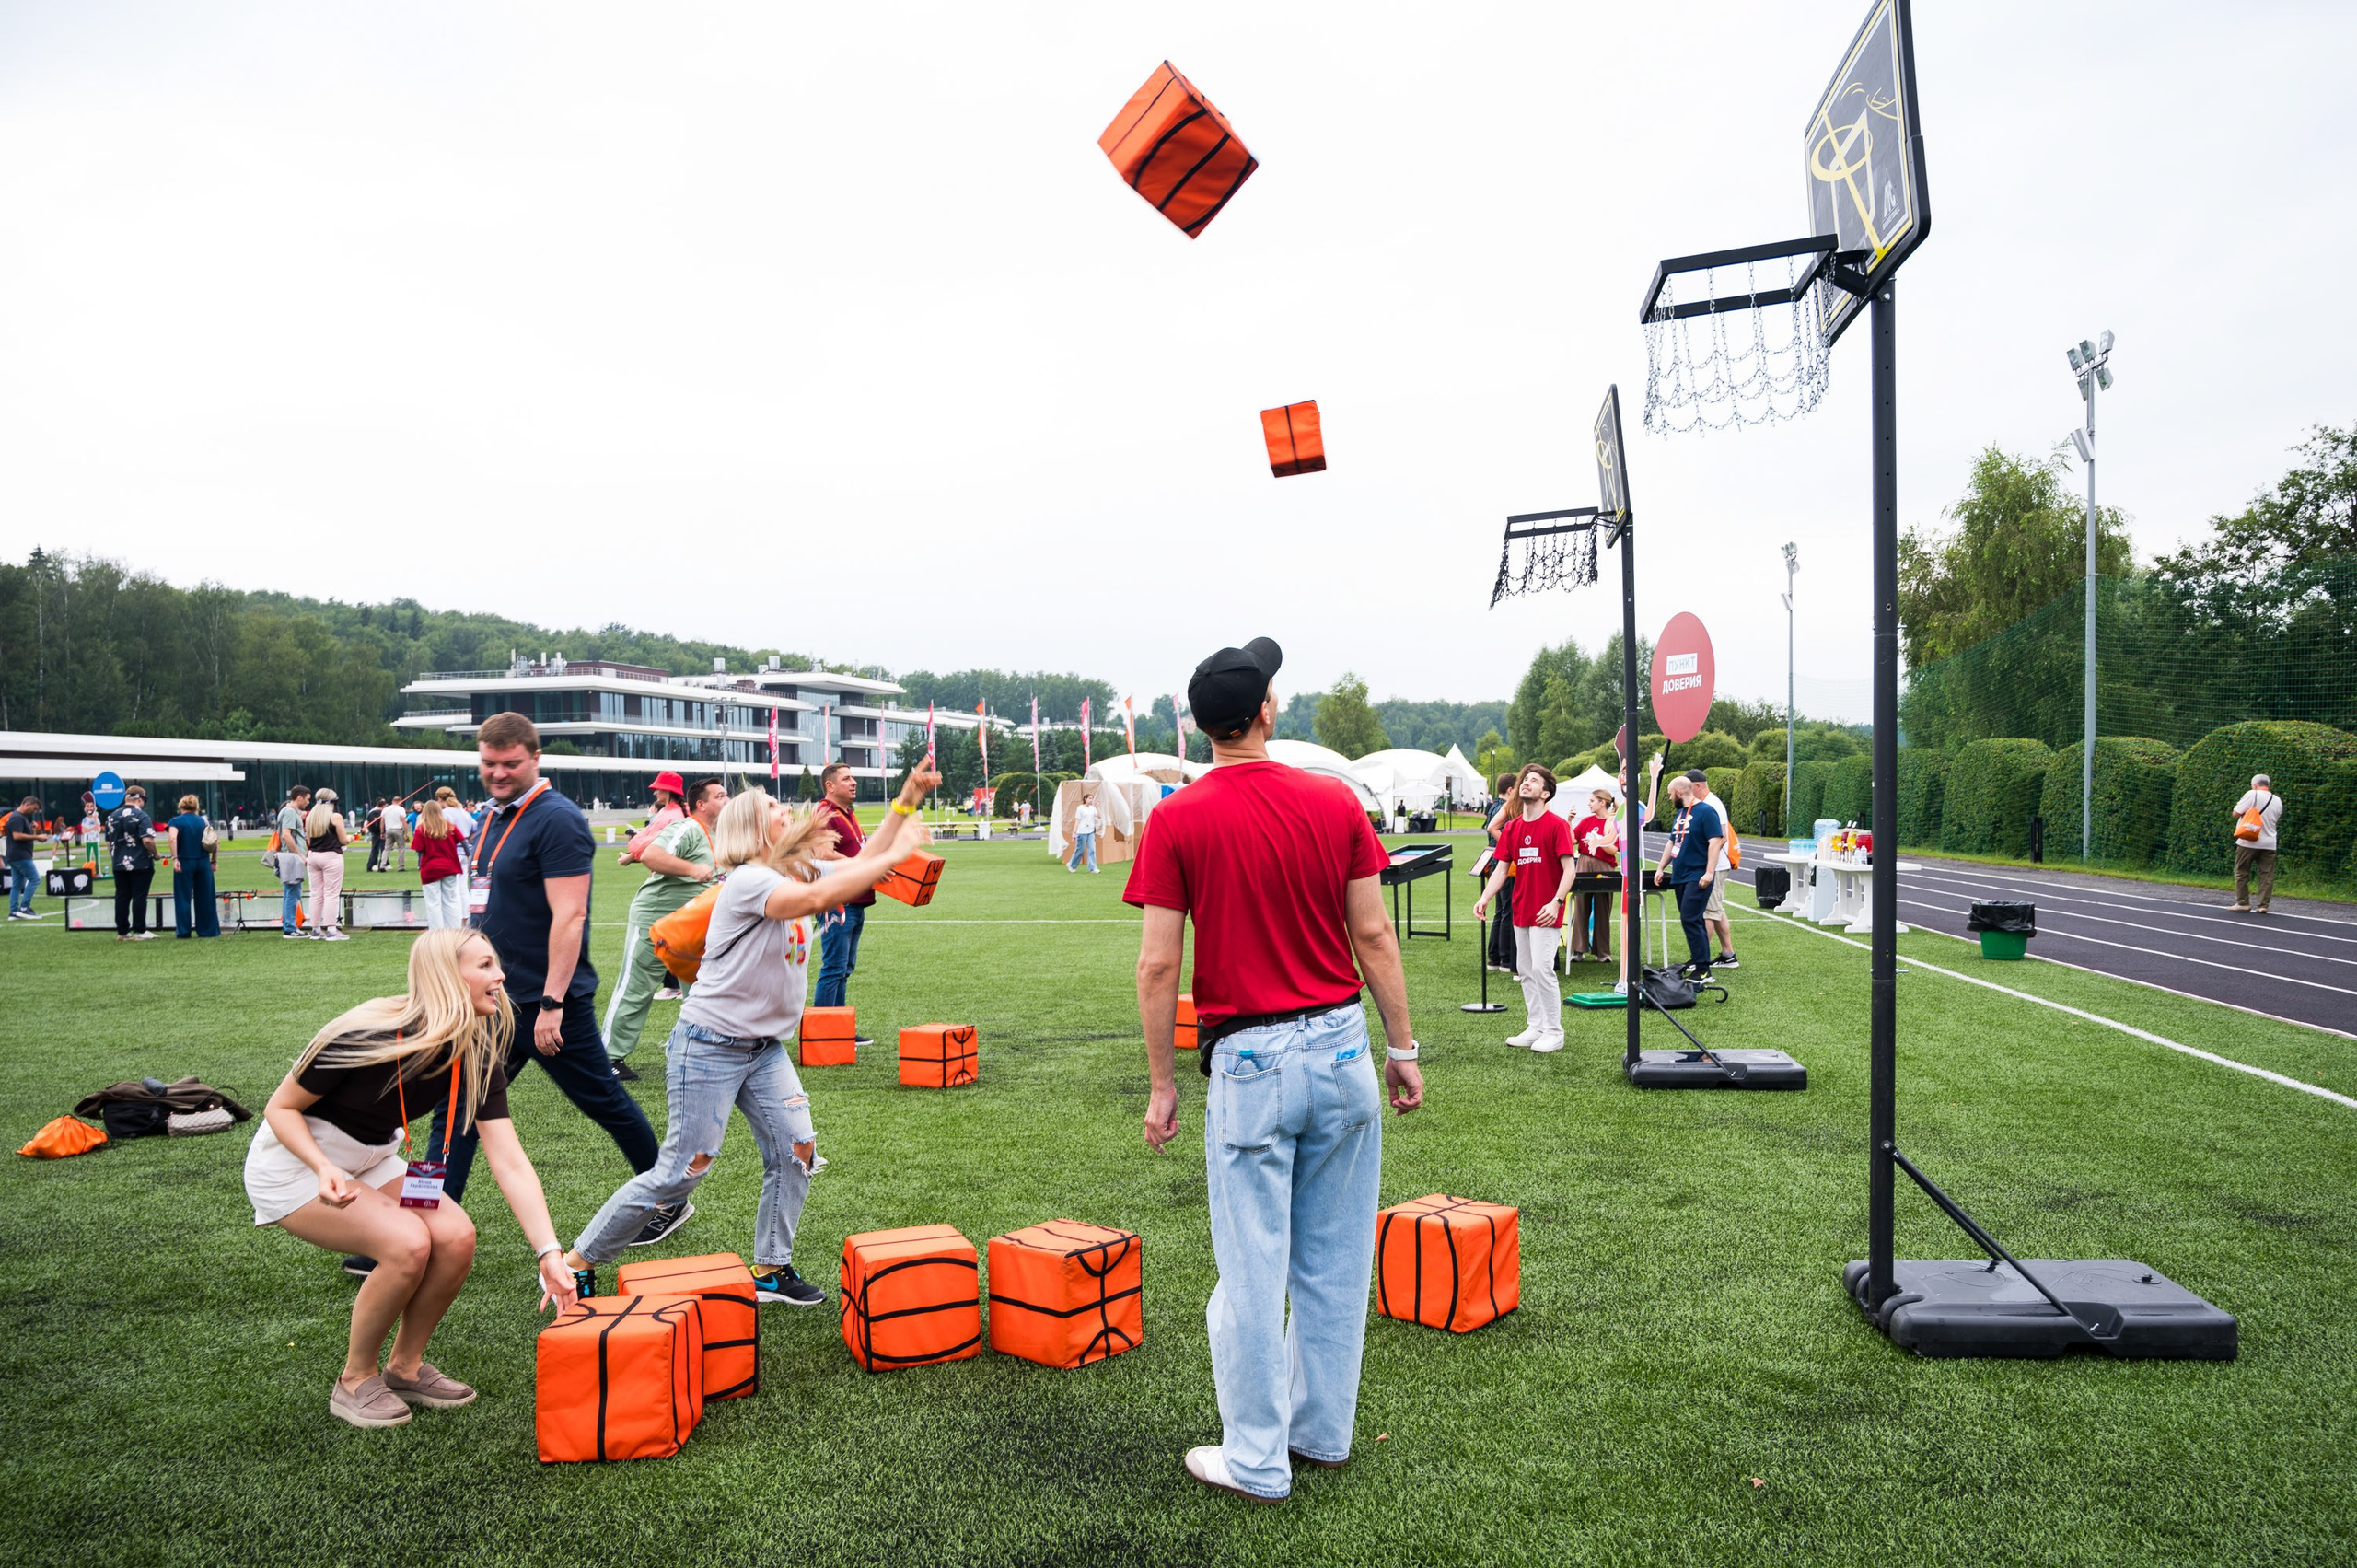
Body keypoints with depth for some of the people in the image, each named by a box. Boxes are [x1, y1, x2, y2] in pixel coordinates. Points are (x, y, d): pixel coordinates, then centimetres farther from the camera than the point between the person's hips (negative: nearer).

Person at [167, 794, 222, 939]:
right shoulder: (204, 821, 8)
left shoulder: (176, 821, 0)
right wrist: (213, 861, 6)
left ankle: (183, 932, 5)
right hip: (203, 862, 2)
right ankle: (207, 930, 11)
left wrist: (175, 859, -18)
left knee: (183, 898, 4)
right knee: (205, 898, 9)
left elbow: (173, 838, -18)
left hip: (184, 863, -2)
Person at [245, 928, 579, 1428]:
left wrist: (550, 1253, -26)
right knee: (408, 1242, -26)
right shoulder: (367, 1037, -30)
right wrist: (323, 1169, -35)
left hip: (372, 1160, 6)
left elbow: (510, 1163, -17)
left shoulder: (476, 1057, -13)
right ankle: (355, 1383, -3)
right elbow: (281, 1108, -16)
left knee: (456, 1236, -17)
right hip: (292, 1163, -6)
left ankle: (405, 1368, 7)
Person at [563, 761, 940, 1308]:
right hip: (709, 1046, -8)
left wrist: (909, 797, -4)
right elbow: (816, 898, -36)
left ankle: (770, 1269, 13)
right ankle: (576, 1263, 12)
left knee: (795, 1149, -2)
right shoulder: (748, 881, -21)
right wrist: (897, 854, -32)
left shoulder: (800, 873, 6)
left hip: (765, 1047, 8)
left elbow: (860, 863, 6)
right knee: (681, 1172, -4)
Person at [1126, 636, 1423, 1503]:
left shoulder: (1176, 821, -7)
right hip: (1342, 1047, 3)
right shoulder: (1335, 802, -1)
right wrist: (1402, 1049, 9)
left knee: (1253, 1269, 7)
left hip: (1250, 1064, -3)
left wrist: (1161, 1084, 1)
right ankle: (1322, 1431, 30)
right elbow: (1374, 935, 0)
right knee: (1334, 1259, 15)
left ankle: (1258, 1459, 19)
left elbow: (1158, 964, -8)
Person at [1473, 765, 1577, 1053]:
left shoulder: (1556, 825, -10)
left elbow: (1569, 869, -13)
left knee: (1542, 968, -10)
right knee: (1525, 970, 11)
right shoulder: (1512, 828, 9)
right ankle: (1535, 1027, 21)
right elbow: (1501, 867, 9)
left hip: (1546, 913, -7)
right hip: (1521, 910, 7)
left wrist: (1556, 902, -25)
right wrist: (1484, 898, -5)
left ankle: (1554, 1032, 2)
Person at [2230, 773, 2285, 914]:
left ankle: (2243, 902, 6)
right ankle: (2263, 905, 1)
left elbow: (2236, 813, -9)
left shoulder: (2252, 794, -8)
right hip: (2269, 843, 5)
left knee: (2242, 872, 6)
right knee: (2266, 875, 4)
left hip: (2248, 842, -5)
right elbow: (2276, 821, 20)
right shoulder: (2277, 801, 10)